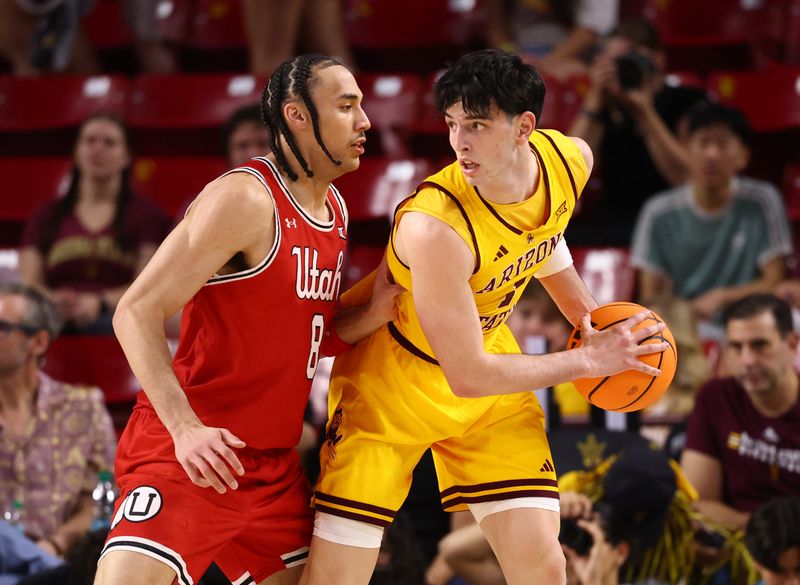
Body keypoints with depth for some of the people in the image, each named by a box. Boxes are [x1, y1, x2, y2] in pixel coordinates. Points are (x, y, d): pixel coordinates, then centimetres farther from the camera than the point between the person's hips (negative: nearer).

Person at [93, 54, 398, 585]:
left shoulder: (336, 210, 11)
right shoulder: (245, 198, -15)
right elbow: (136, 313, -19)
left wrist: (372, 315, 0)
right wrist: (185, 427, -29)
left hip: (274, 462, 9)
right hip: (194, 452, -8)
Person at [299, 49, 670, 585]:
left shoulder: (571, 160, -15)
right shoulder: (435, 227, -36)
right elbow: (466, 375, -28)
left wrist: (586, 314, 12)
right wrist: (589, 361, -21)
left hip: (491, 373, 6)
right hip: (393, 385, -5)